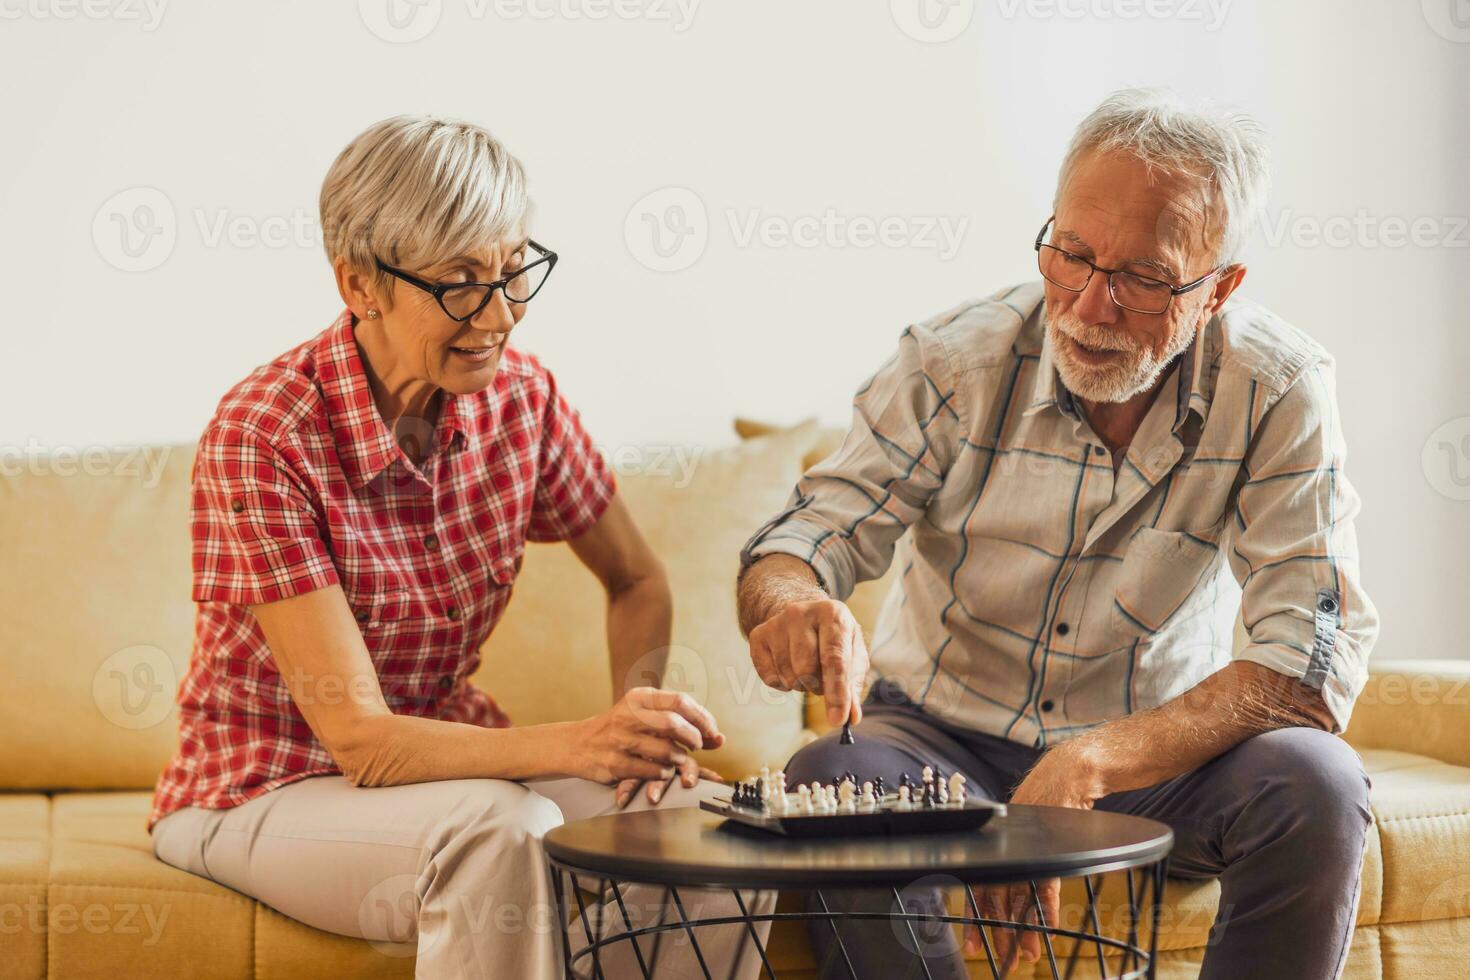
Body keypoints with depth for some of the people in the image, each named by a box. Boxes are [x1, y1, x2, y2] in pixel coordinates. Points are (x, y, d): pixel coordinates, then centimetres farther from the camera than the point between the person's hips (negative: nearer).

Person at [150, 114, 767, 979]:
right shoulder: (262, 437, -24)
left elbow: (639, 585, 9)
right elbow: (358, 736, -26)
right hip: (268, 792, -5)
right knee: (503, 834, -35)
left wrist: (639, 718, -13)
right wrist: (581, 746, -40)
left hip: (447, 754, 5)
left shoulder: (520, 397, -7)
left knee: (710, 818, -20)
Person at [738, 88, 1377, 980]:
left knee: (1314, 784, -29)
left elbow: (1315, 655, -21)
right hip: (944, 732, 0)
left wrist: (1094, 763, -35)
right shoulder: (956, 361, -12)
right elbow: (811, 533, -10)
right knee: (828, 782, -32)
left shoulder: (1280, 393, -14)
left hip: (1159, 748, 1)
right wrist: (792, 600, -38)